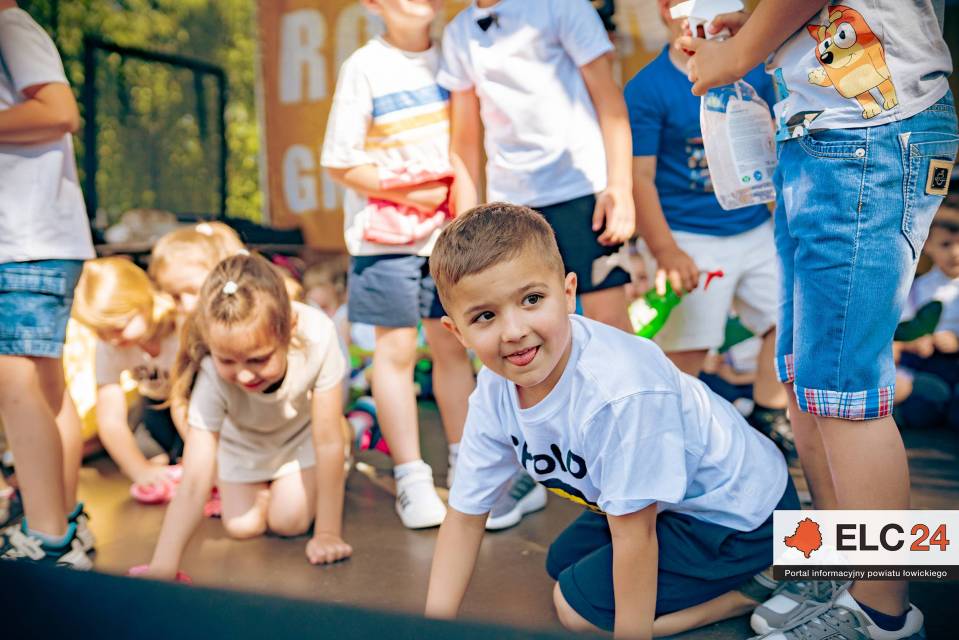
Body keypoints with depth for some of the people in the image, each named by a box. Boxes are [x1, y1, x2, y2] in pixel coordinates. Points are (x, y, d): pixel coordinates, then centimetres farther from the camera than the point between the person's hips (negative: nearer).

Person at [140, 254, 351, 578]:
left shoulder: (317, 336, -42)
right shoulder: (211, 376, -39)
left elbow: (328, 441, -31)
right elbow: (193, 482, -39)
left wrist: (328, 533, -25)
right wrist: (161, 569, -46)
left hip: (301, 431, -1)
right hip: (243, 440, 1)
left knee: (289, 522, -8)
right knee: (241, 527, -3)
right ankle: (265, 484, 27)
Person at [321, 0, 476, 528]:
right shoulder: (365, 66, -6)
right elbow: (340, 164, -7)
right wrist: (410, 192, -10)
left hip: (449, 227, 3)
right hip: (386, 233, -3)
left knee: (452, 346, 9)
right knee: (397, 351, 2)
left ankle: (465, 465, 21)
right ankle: (411, 480, 13)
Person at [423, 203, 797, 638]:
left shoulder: (618, 390, -39)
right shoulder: (493, 394, -14)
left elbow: (634, 536, -29)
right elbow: (464, 516, -3)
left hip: (739, 511, -8)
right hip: (668, 504, 8)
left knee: (578, 604, -11)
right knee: (563, 561, 21)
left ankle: (754, 588, -1)